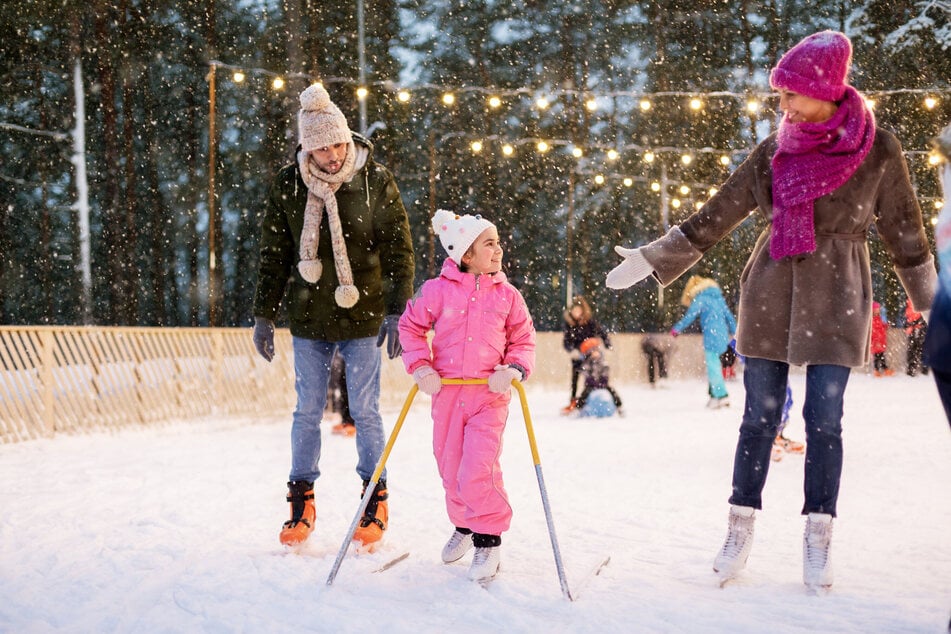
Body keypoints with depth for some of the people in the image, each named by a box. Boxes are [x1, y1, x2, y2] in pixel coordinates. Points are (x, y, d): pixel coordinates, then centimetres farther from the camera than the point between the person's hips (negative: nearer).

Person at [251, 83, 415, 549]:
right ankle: (302, 502, 18)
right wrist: (264, 314, 5)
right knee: (307, 412, 7)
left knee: (365, 411, 3)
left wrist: (397, 311, -8)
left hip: (362, 318, -2)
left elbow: (399, 248, -2)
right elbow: (273, 254, 7)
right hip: (308, 320, 2)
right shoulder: (288, 185, 0)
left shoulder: (375, 181, -5)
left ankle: (376, 499, 17)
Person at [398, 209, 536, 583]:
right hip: (446, 393, 2)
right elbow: (410, 327, 8)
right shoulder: (437, 290, -2)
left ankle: (488, 542, 3)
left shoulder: (507, 295, 1)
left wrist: (513, 370, -10)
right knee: (450, 469, 12)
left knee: (477, 470, -14)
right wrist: (420, 367, -4)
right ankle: (464, 526, 38)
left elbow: (524, 341, 8)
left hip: (490, 395, -2)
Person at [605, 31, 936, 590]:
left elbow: (905, 234, 5)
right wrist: (651, 259, 7)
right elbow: (713, 219, 9)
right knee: (761, 415, 3)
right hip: (770, 293, 2)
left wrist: (936, 306, 8)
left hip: (836, 300, -2)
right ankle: (741, 529, 13)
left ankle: (818, 542, 9)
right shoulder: (773, 153, 4)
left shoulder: (878, 151, -3)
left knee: (824, 419, -1)